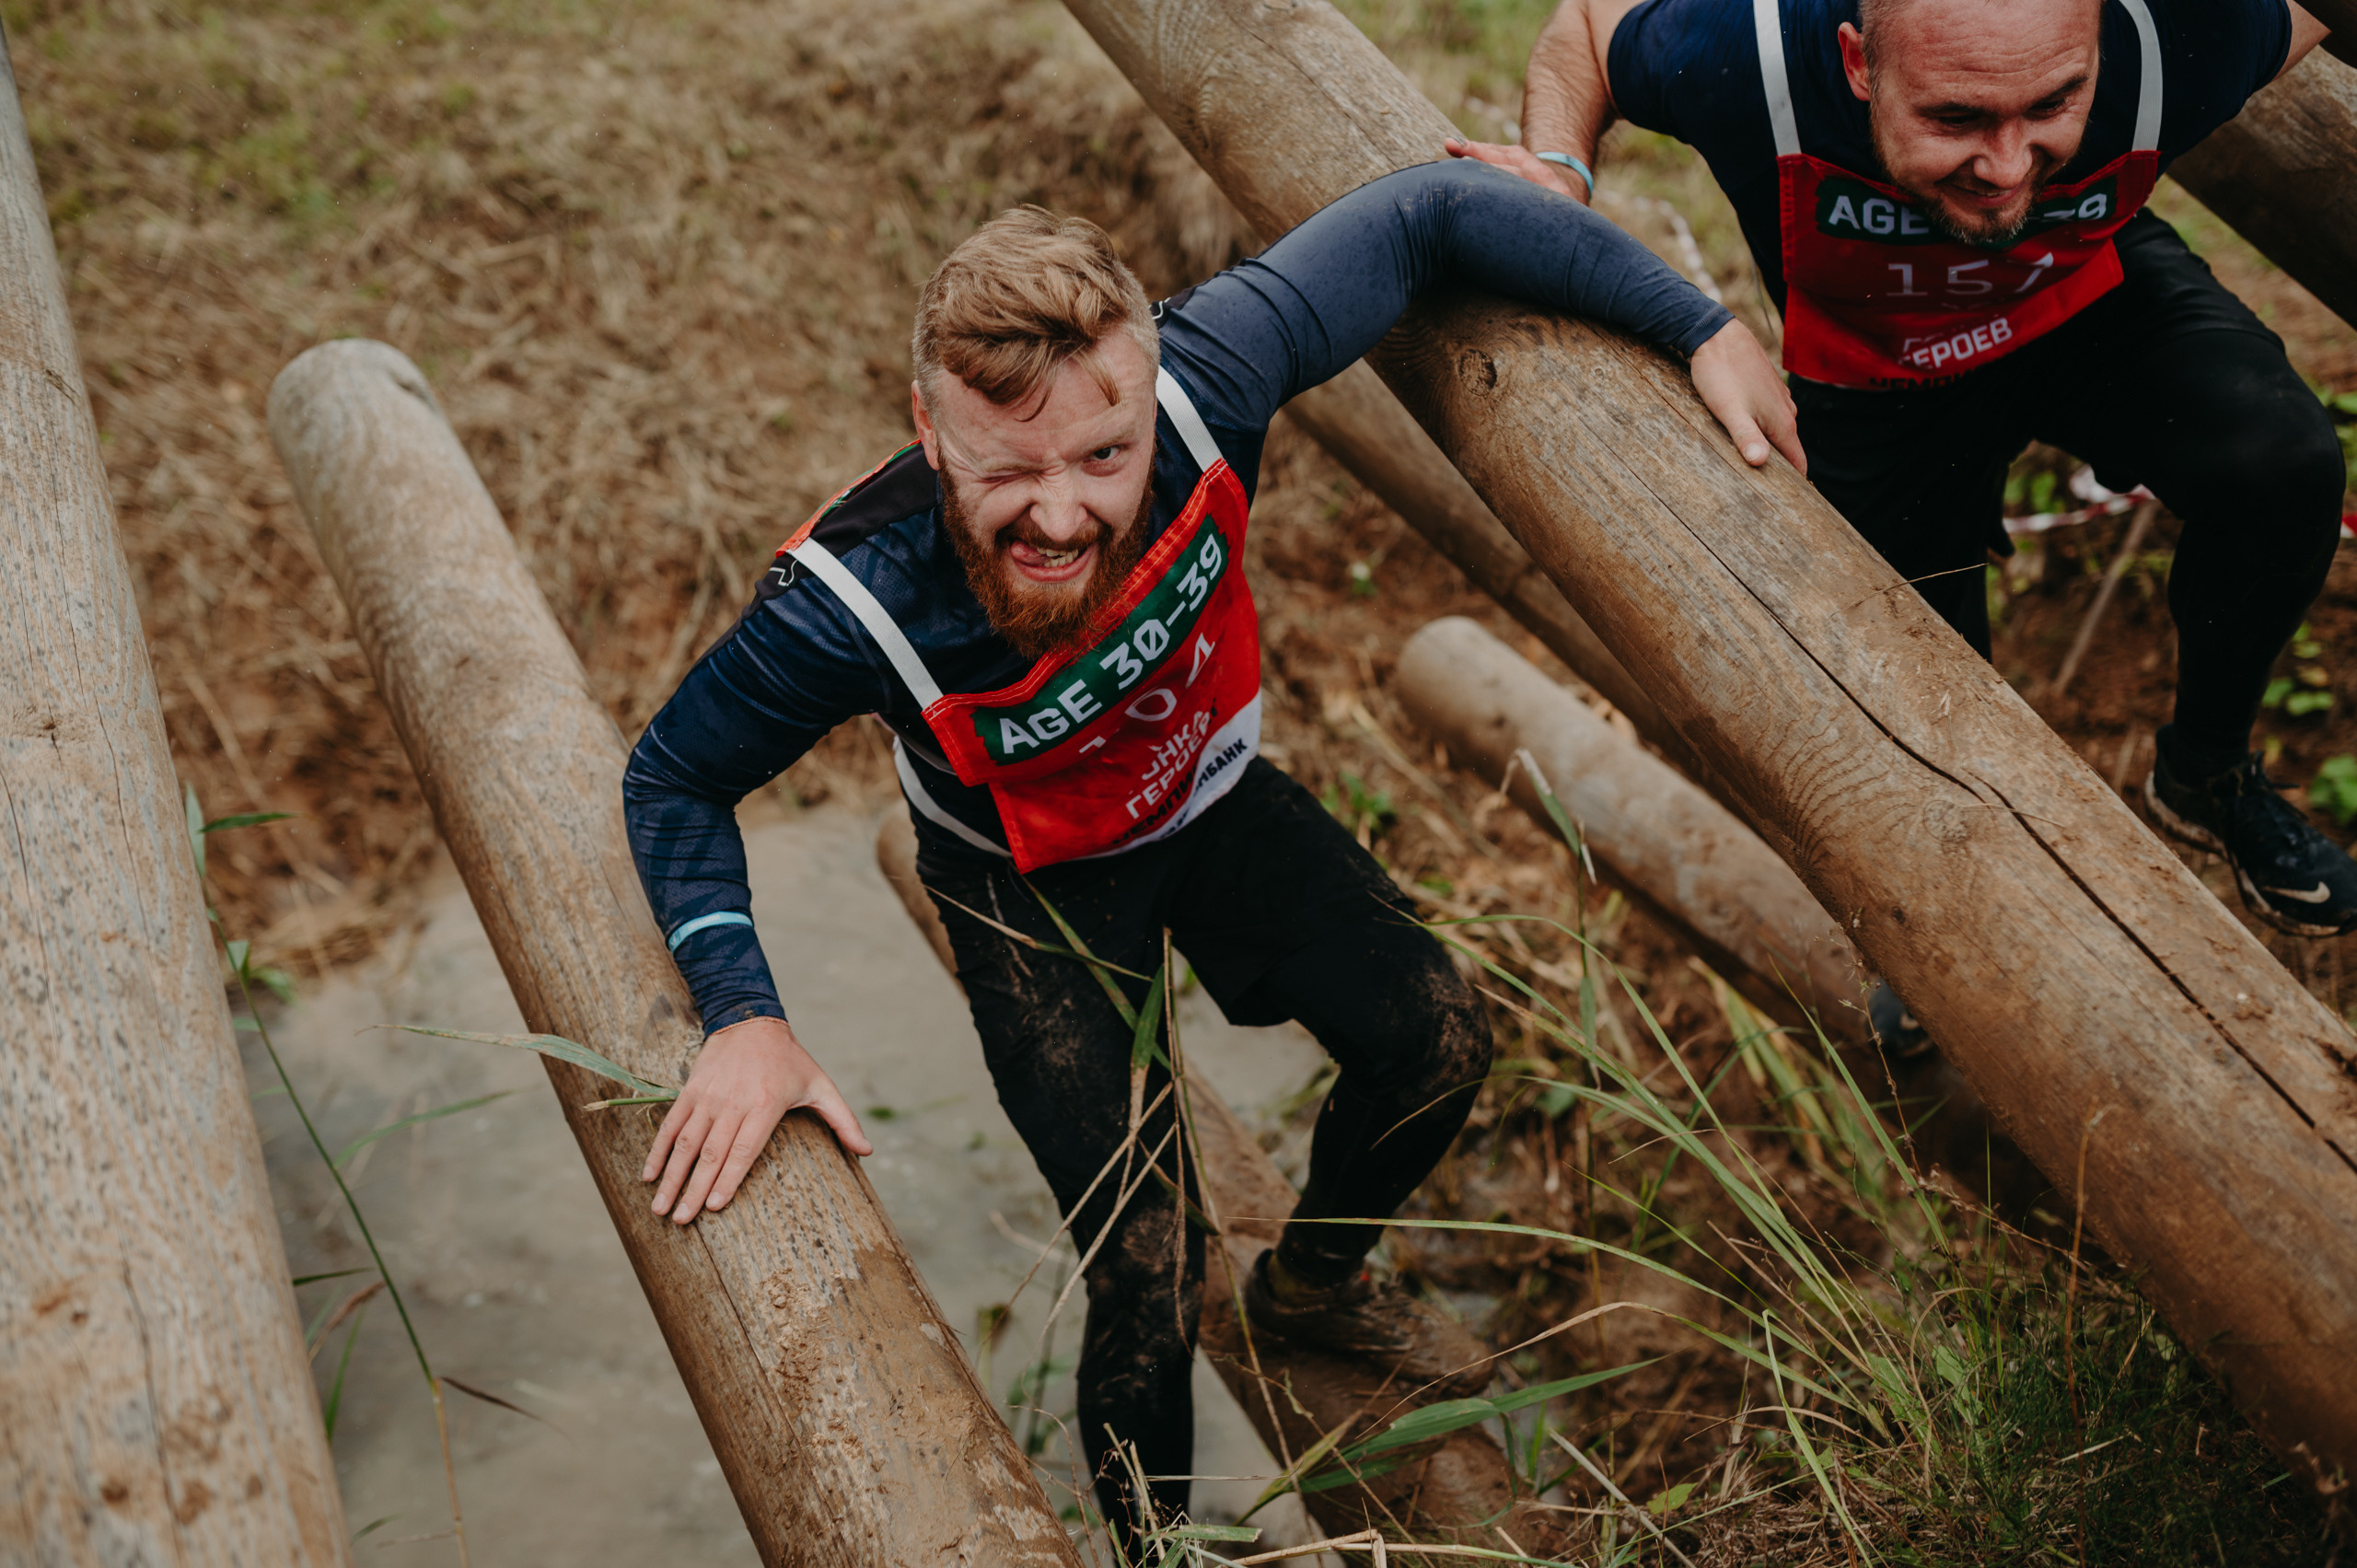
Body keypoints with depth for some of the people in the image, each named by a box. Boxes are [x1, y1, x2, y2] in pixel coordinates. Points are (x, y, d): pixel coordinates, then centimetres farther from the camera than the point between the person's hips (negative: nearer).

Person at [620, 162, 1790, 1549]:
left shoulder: (1198, 383, -36)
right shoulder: (856, 604, -39)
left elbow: (1426, 212, -24)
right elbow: (675, 778, -21)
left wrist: (1702, 327, -21)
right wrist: (745, 1017, -34)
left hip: (1212, 797, 4)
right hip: (1036, 884, -3)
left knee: (1436, 1042, 3)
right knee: (1149, 1277, -10)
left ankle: (1316, 1283, 38)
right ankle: (1147, 1536, 24)